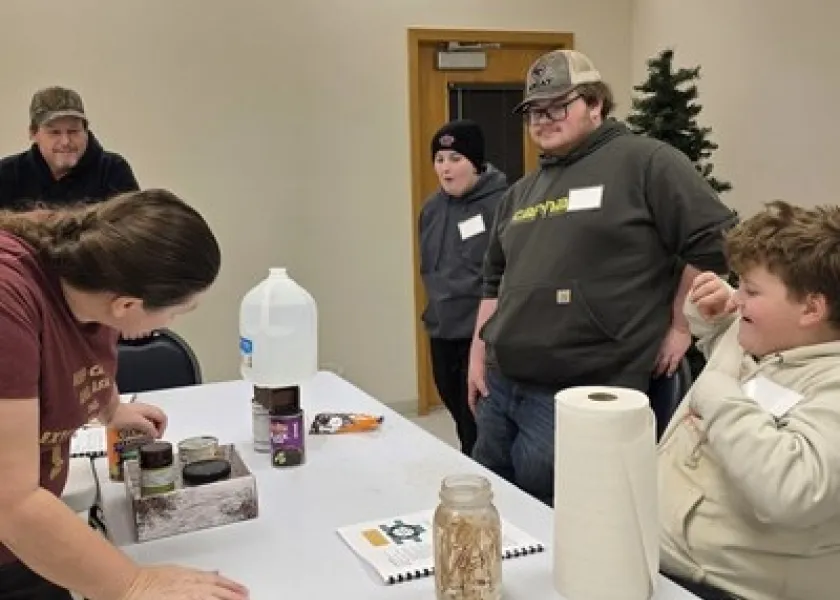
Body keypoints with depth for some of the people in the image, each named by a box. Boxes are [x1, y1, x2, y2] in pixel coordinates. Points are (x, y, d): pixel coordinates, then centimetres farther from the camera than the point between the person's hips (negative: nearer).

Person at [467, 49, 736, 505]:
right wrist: (478, 356, 15)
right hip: (500, 386, 8)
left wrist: (680, 327, -6)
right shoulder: (522, 191, 16)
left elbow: (715, 241, -9)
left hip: (580, 396, -7)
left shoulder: (645, 162, -7)